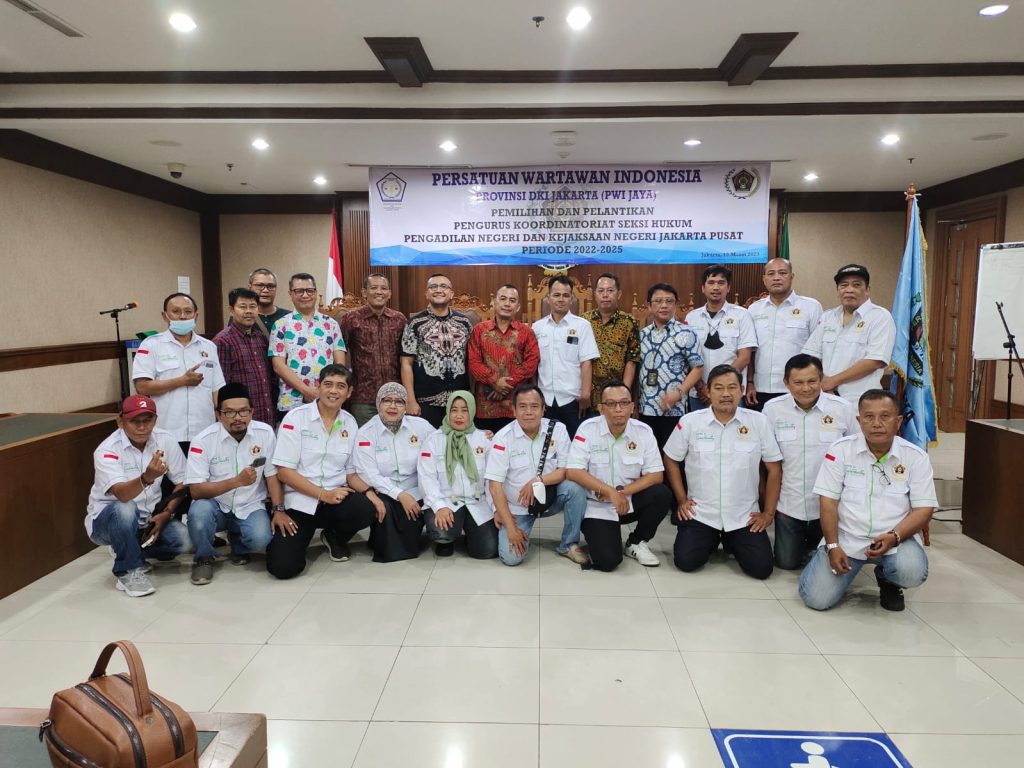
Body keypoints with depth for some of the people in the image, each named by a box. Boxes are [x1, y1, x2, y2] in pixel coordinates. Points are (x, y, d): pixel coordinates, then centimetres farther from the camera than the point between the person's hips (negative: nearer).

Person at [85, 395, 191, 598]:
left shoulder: (165, 440, -11)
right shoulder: (107, 450, -23)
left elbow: (181, 482, -1)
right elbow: (122, 494, -39)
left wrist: (166, 513, -13)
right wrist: (147, 478, -59)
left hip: (147, 517, 4)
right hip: (106, 519, -4)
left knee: (183, 540, -20)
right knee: (125, 510, -37)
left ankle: (138, 552, 12)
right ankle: (127, 571, -14)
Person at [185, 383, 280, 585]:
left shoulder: (265, 433, -10)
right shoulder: (203, 440, -16)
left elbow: (272, 475, -3)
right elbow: (196, 490, -20)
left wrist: (279, 510, -14)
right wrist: (237, 481, -32)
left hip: (250, 507, 1)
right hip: (216, 506, -1)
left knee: (261, 540, -27)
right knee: (198, 512, -34)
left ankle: (238, 544, 12)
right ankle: (205, 558, -2)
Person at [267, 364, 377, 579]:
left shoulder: (350, 423, 6)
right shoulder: (296, 417, -7)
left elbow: (351, 473, 11)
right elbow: (284, 471, -11)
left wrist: (368, 492, -10)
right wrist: (324, 495, -18)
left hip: (336, 498, 3)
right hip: (299, 501, -3)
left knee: (365, 510, -30)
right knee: (283, 567, -22)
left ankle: (335, 537, 7)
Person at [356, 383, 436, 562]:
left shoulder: (421, 426, 1)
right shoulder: (366, 432, -5)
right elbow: (369, 474, -12)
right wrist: (400, 495, -21)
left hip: (414, 493, 1)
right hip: (383, 494, -1)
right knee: (384, 509, -32)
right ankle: (385, 547, -1)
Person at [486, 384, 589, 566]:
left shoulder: (557, 429, -10)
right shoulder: (503, 438, -15)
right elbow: (495, 486, -16)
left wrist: (538, 481, -28)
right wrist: (511, 528, -19)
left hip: (550, 497, 2)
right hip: (517, 508, -1)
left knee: (575, 487, -27)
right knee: (511, 557, -17)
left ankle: (568, 545, -6)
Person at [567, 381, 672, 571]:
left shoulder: (643, 431, -6)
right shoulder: (588, 428, -14)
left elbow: (655, 475, -7)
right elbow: (574, 472, -20)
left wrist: (622, 493, -19)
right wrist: (610, 492, -25)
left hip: (630, 501, 3)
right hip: (597, 506, -3)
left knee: (662, 494, -25)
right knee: (607, 560, -22)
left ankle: (636, 543, 1)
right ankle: (600, 535, 16)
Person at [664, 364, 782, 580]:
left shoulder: (758, 421, -5)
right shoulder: (690, 422, -5)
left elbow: (774, 468, 2)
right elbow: (671, 460, 7)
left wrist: (768, 513, 1)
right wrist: (681, 500, 2)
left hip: (744, 517, 0)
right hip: (699, 513, 0)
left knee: (761, 567, -11)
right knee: (685, 561, -14)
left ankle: (732, 543, 23)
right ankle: (711, 541, 21)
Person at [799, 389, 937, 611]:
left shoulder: (916, 457, -3)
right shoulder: (840, 449, -5)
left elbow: (924, 509, -4)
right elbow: (828, 501, -5)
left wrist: (894, 537, -21)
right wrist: (832, 546, -13)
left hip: (896, 538, 1)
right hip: (846, 537, 0)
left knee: (912, 573, -31)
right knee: (816, 599, -12)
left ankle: (888, 581, 8)